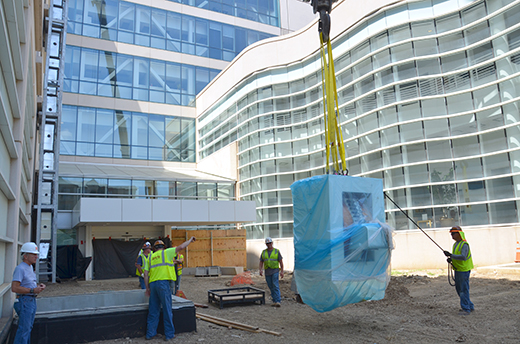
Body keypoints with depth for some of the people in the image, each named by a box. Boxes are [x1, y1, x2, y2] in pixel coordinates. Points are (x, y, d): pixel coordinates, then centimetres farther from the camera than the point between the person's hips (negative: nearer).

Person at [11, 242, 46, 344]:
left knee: (28, 328, 15)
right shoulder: (20, 268, -15)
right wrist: (33, 290, -23)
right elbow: (14, 288, -23)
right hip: (24, 301, -10)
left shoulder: (30, 267, 15)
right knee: (23, 329, -6)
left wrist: (38, 286, 7)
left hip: (32, 301, 10)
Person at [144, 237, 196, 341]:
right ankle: (169, 334, 8)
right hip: (163, 283, -5)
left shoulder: (150, 257, 16)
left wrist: (147, 288, 15)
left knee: (153, 310, 12)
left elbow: (146, 274, 11)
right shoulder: (166, 252, 3)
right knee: (167, 310, 2)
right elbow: (180, 247, 1)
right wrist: (190, 240, 15)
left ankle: (150, 333, 18)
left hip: (153, 284, 5)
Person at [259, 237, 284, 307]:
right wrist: (260, 270, -9)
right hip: (267, 272, 4)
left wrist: (282, 271, -6)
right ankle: (274, 300, 16)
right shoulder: (263, 252, 9)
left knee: (275, 286, -13)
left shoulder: (277, 251, 0)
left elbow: (281, 262, 1)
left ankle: (278, 301, -15)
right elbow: (261, 263, 8)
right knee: (271, 287, 7)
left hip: (275, 271, -4)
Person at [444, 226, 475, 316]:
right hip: (457, 270, 10)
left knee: (464, 289, -3)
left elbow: (463, 257, -28)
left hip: (464, 270, -10)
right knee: (458, 288, 15)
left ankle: (466, 309, 6)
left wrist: (451, 255, -28)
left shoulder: (464, 244, -16)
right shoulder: (455, 244, 14)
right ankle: (470, 306, 28)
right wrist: (450, 259, 2)